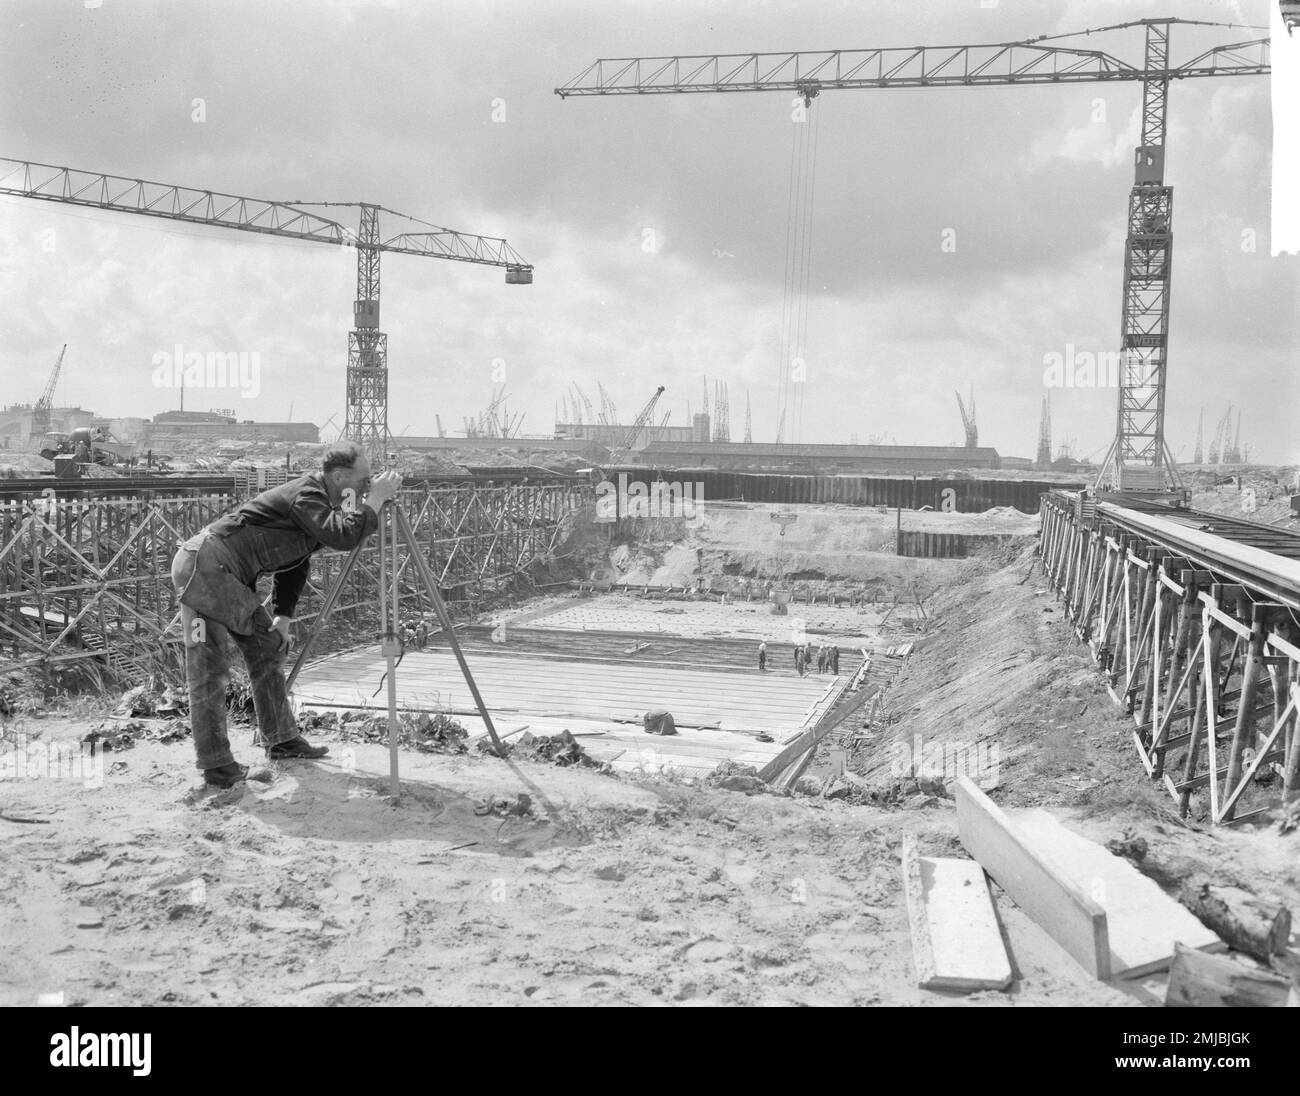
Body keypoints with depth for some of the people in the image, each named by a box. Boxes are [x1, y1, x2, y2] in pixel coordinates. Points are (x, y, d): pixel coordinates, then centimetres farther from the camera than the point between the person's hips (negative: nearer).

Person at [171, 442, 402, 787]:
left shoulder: (320, 504, 13)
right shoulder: (306, 494, -17)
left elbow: (295, 565, 17)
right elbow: (343, 536, -33)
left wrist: (282, 617, 9)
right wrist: (376, 499, -22)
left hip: (224, 576, 10)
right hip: (203, 565, -10)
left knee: (268, 647, 11)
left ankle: (282, 741, 20)